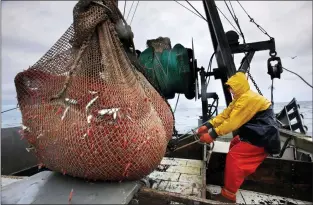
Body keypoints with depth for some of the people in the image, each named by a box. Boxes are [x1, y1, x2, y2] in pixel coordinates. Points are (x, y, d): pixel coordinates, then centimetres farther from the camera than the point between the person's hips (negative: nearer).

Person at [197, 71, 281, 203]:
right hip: (255, 134, 11)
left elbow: (233, 122, -29)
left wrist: (213, 134, -26)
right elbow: (225, 115, 5)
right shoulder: (240, 98, 11)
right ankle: (240, 175, 38)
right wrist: (207, 125, -5)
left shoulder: (249, 98, -23)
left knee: (234, 156, -16)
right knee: (234, 145, 23)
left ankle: (228, 195, -7)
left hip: (262, 139, -11)